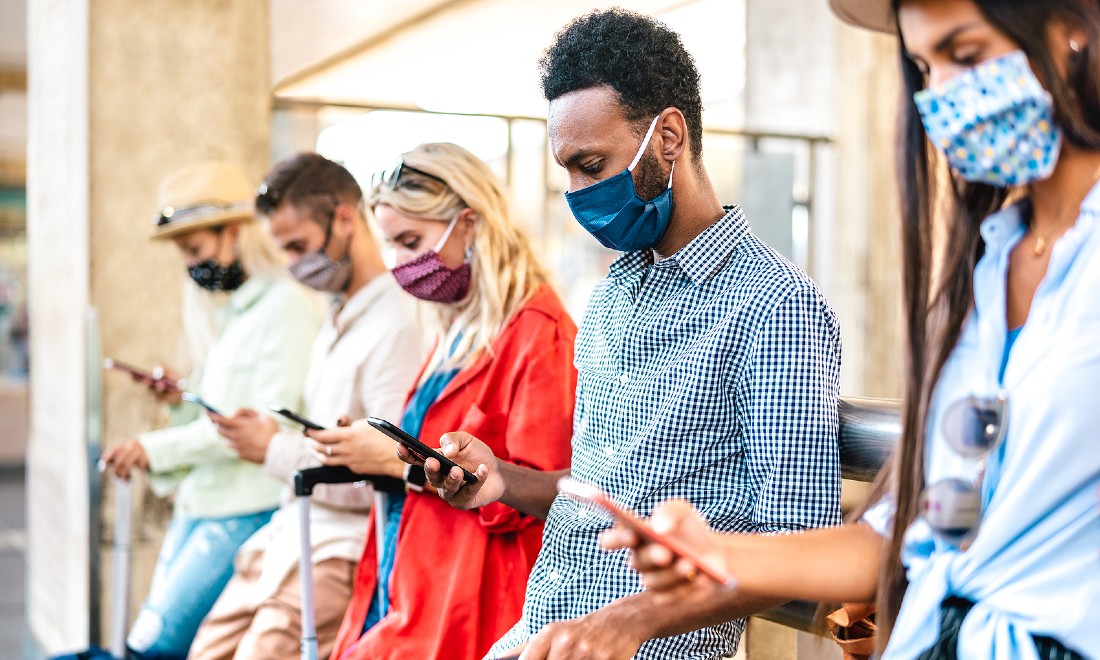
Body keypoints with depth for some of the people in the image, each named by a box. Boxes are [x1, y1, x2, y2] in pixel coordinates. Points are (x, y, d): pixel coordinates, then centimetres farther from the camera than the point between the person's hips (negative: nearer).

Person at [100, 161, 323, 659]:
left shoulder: (286, 305, -12)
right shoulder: (222, 310, 17)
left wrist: (159, 448, -19)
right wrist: (181, 403, 3)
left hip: (248, 510, -9)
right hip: (200, 504, 9)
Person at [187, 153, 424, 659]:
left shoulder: (397, 325, -17)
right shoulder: (337, 322, 16)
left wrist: (278, 451, -15)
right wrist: (268, 434, 4)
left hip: (341, 544, -9)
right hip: (292, 530, 9)